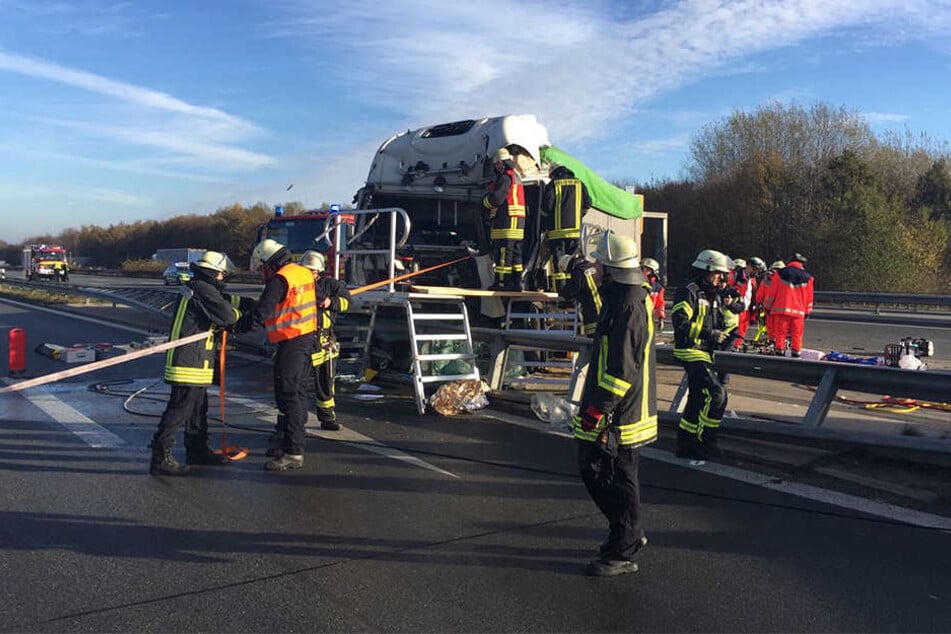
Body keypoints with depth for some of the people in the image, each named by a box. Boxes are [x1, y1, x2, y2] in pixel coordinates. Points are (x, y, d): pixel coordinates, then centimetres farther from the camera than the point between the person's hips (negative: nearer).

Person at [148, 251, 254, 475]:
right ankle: (160, 458, -6)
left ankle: (197, 450, 32)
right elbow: (227, 315, -18)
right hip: (189, 363, -11)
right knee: (179, 408, -9)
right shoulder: (202, 289, -16)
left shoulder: (195, 288, 16)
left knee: (198, 408, 20)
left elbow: (226, 299, 24)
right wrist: (237, 313, 5)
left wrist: (252, 303, 18)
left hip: (194, 362, 11)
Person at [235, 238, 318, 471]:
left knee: (288, 395, -7)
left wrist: (236, 327, -4)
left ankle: (293, 453, -6)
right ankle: (295, 441, 28)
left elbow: (260, 313, -19)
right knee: (299, 392, 16)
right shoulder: (305, 273, 10)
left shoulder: (279, 280, -17)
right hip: (308, 337, 10)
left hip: (291, 343, -10)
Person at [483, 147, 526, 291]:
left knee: (503, 252, -8)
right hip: (518, 221, 10)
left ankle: (501, 282, -9)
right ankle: (516, 282, 12)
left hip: (506, 220, -10)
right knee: (515, 252, 10)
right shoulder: (515, 176, 22)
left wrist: (485, 200, 4)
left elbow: (496, 199, -16)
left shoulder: (505, 177, -10)